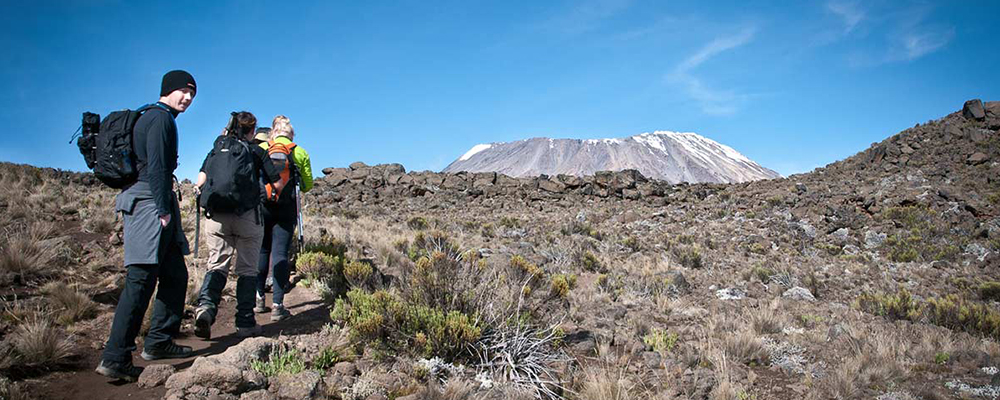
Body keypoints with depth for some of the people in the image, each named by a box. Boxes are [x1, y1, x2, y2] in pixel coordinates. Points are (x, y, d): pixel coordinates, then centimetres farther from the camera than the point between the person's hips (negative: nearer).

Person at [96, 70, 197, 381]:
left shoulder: (154, 118, 22)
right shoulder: (161, 118, -8)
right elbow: (156, 168, -17)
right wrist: (163, 211, -19)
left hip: (155, 205, 11)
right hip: (150, 205, -11)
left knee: (175, 274, 13)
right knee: (141, 280, -10)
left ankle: (158, 342, 19)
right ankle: (115, 358, -7)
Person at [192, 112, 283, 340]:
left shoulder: (216, 149, 12)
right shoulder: (257, 152, 4)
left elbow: (201, 180, 2)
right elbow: (278, 183, 2)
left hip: (217, 216, 3)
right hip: (248, 216, -3)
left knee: (217, 265, 9)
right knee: (247, 269, 5)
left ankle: (206, 306, -16)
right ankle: (245, 323, 6)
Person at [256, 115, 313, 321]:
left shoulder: (261, 148, 5)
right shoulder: (300, 152, 4)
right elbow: (308, 185, 8)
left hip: (262, 206, 1)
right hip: (286, 208, -1)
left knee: (262, 251, 14)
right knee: (280, 253, -1)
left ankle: (259, 298, 19)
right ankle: (277, 305, -4)